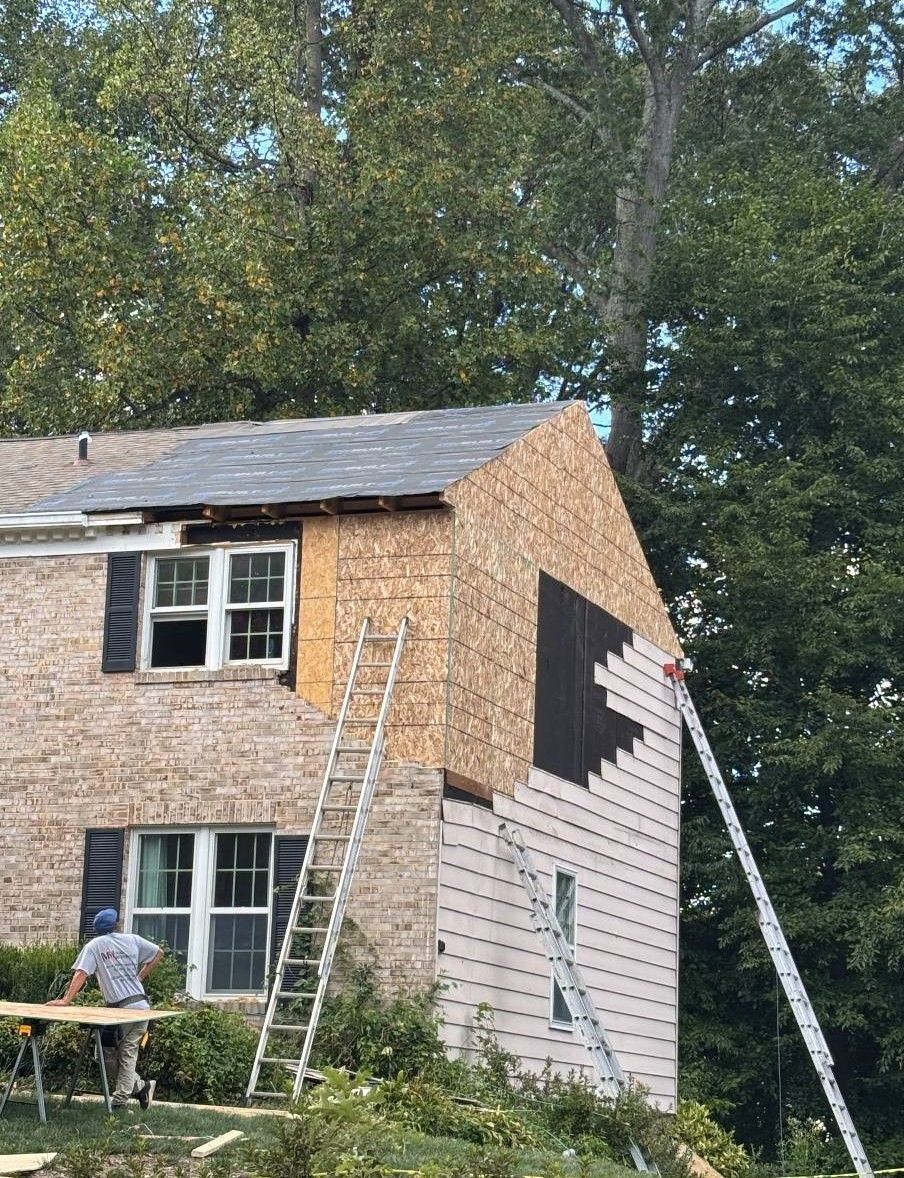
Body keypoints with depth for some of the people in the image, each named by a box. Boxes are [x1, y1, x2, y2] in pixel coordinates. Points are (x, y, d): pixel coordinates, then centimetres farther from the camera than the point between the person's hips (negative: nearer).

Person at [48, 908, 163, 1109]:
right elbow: (158, 953, 21)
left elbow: (81, 974, -10)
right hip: (142, 1005, 5)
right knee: (128, 1053, 9)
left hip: (121, 1008, -5)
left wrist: (66, 1000, -14)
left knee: (108, 1053, 6)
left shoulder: (94, 946, 0)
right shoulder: (132, 940, 11)